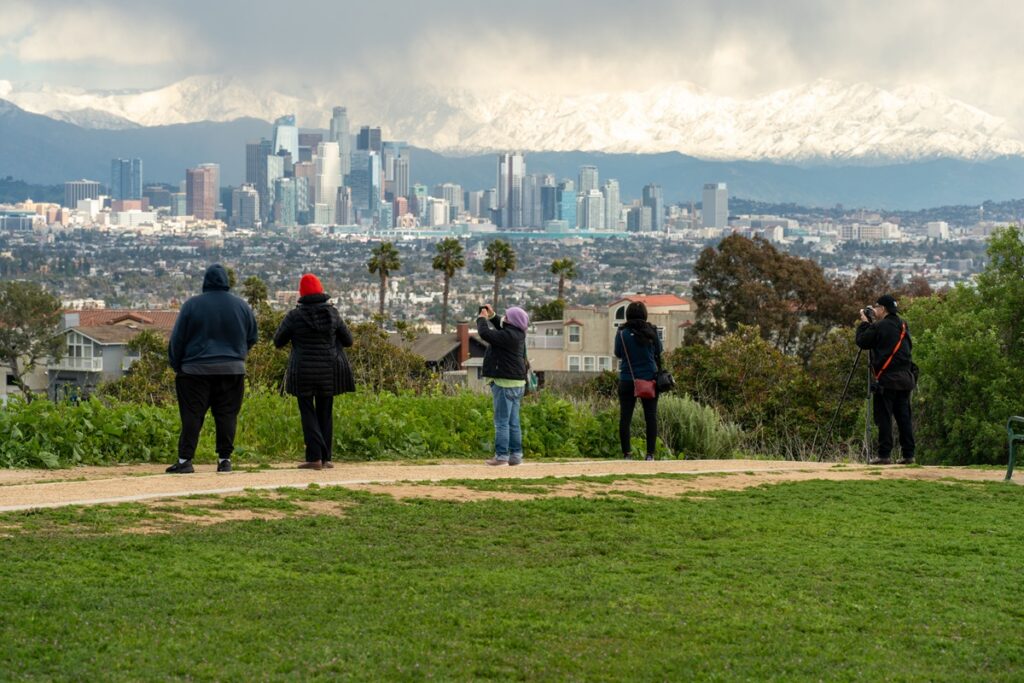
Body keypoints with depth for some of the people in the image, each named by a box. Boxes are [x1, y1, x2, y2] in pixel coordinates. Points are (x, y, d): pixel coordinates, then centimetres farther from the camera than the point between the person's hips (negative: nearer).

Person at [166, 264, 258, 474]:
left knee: (192, 416, -2)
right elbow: (252, 338, 13)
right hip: (232, 370, 2)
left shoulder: (192, 305, -4)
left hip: (196, 370, -2)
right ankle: (225, 459, 3)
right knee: (227, 415, 6)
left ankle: (185, 460, -7)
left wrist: (176, 366, 9)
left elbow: (177, 339, -1)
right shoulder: (242, 306, 5)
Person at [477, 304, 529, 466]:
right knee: (513, 422, 11)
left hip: (505, 383, -10)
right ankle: (516, 455, 13)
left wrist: (482, 319, -5)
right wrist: (492, 316, 22)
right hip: (517, 382, 10)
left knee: (502, 421, -7)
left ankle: (501, 455, -9)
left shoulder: (509, 335, -18)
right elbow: (501, 328, 32)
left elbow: (485, 333, -22)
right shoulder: (517, 334, 11)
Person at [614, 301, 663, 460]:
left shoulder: (622, 333, -7)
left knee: (625, 417, 3)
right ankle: (650, 453, 4)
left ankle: (627, 453, -2)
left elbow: (618, 354, 3)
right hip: (649, 379, 1)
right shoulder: (652, 332, -4)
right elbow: (659, 351, 8)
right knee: (651, 417, 7)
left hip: (627, 380, -1)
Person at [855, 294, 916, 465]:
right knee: (903, 417, 8)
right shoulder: (903, 326, 12)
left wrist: (864, 323, 10)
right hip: (905, 378, 6)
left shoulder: (880, 327, -9)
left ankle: (885, 454, -6)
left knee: (884, 417, -3)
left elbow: (862, 341, -5)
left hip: (886, 379, -6)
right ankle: (908, 454, 6)